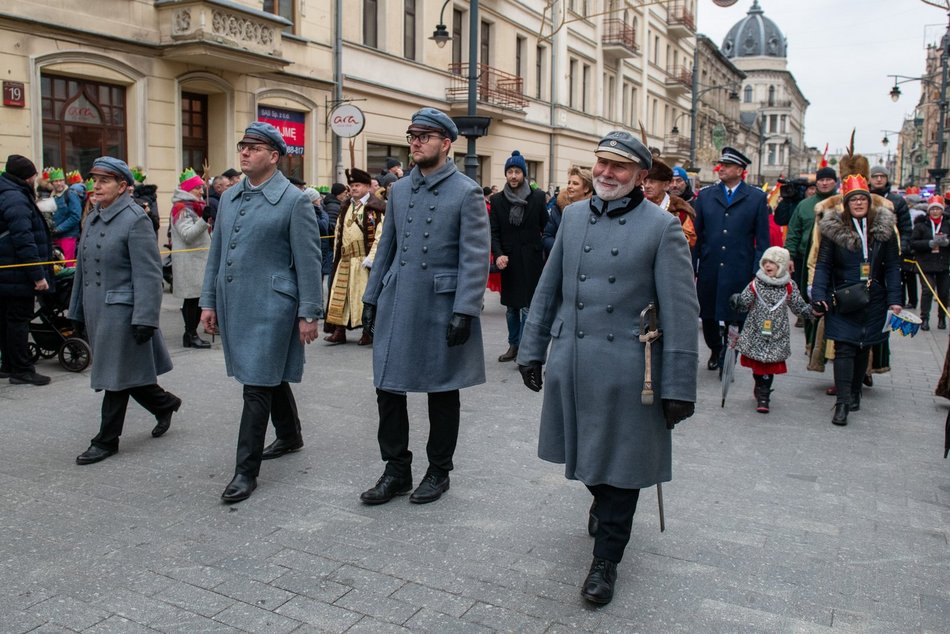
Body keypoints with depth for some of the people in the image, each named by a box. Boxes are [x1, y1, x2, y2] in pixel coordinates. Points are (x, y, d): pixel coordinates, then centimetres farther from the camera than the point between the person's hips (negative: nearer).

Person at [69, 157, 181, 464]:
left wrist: (144, 319, -21)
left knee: (116, 376, 2)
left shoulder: (135, 219, -13)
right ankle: (164, 404, 35)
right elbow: (82, 268, 16)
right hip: (95, 310, 8)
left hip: (120, 311, -8)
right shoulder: (92, 218, 11)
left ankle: (106, 440, 15)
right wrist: (77, 311, 17)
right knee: (114, 374, 16)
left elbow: (148, 274, -17)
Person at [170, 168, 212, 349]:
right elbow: (187, 234, -21)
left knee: (197, 298, 8)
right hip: (188, 261, -9)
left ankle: (191, 333, 13)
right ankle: (191, 335, -4)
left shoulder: (195, 205, 20)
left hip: (200, 258, 9)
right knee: (193, 298, -8)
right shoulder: (181, 208, -10)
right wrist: (205, 220, -30)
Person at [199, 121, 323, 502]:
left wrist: (309, 313, -12)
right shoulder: (229, 197, 12)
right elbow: (216, 254, 15)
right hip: (233, 304, 7)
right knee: (271, 376, 20)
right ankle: (290, 436, 39)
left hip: (270, 306, -7)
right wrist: (209, 301, 12)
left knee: (257, 385, -6)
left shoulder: (294, 201, -8)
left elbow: (308, 262, -10)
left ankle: (246, 470, 2)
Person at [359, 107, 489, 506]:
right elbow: (386, 247, 16)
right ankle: (396, 471, 22)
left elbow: (475, 258, -11)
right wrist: (371, 298, 12)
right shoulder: (399, 189, 11)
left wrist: (464, 311, -18)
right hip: (396, 305, 5)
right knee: (388, 388, 6)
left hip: (440, 308, -5)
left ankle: (438, 472, 25)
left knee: (442, 394, 8)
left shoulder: (466, 192, -6)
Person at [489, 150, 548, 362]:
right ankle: (513, 344, 25)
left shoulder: (537, 197, -1)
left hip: (531, 261, -3)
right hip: (508, 261, 3)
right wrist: (498, 254, -14)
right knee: (511, 307, 12)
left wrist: (545, 254, -1)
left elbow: (546, 228, 2)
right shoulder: (497, 200, 4)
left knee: (528, 307, -6)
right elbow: (494, 232, 1)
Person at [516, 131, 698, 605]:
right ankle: (602, 503, 50)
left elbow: (681, 312, -8)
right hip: (570, 363, 4)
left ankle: (606, 560, 24)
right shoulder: (573, 215, 7)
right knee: (585, 454, 19)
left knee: (619, 465, 7)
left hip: (626, 368, -4)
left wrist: (678, 386, -11)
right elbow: (548, 288, 12)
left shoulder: (662, 227, -6)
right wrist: (532, 349, 11)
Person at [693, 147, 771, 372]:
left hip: (739, 271, -2)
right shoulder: (705, 195, 8)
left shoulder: (757, 197, 2)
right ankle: (715, 351, 37)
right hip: (709, 270, 3)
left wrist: (758, 273, -6)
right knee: (707, 316, 12)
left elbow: (762, 240, 1)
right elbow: (695, 234, 8)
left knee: (735, 318, -1)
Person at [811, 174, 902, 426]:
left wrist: (894, 299, -2)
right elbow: (823, 265, -2)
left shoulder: (884, 227, 2)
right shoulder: (833, 228, -4)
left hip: (873, 301, 3)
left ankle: (855, 393, 28)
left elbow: (892, 266, 5)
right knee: (844, 349, -8)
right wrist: (819, 296, -13)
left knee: (864, 348, 11)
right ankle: (842, 403, -8)